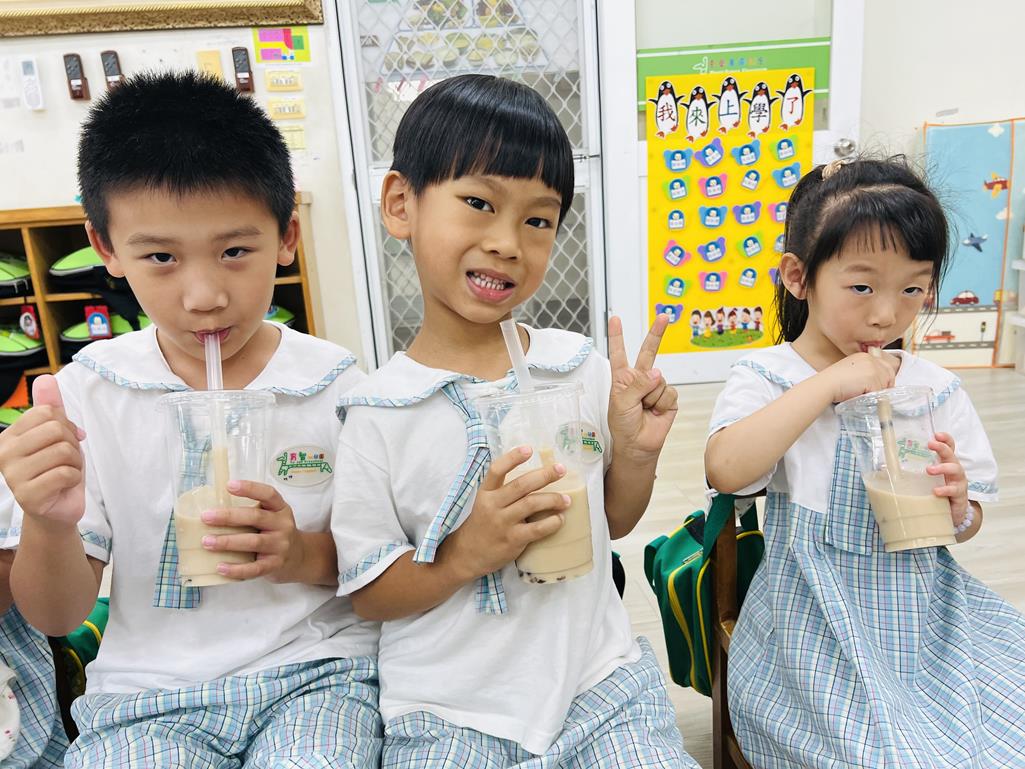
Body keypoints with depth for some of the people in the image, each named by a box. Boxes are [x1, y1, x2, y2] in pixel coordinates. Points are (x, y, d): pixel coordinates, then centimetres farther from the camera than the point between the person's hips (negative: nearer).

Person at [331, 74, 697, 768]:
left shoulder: (583, 368, -4)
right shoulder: (379, 414, -13)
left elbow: (612, 524, 8)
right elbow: (368, 596, -6)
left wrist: (636, 452, -10)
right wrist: (469, 554, -21)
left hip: (598, 680, 3)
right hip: (449, 710, -2)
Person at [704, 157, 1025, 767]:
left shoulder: (936, 389, 3)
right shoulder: (767, 376, -8)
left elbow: (970, 521, 11)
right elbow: (724, 469, -28)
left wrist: (955, 506, -13)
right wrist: (829, 384, -24)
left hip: (926, 611, 5)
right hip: (816, 622, -4)